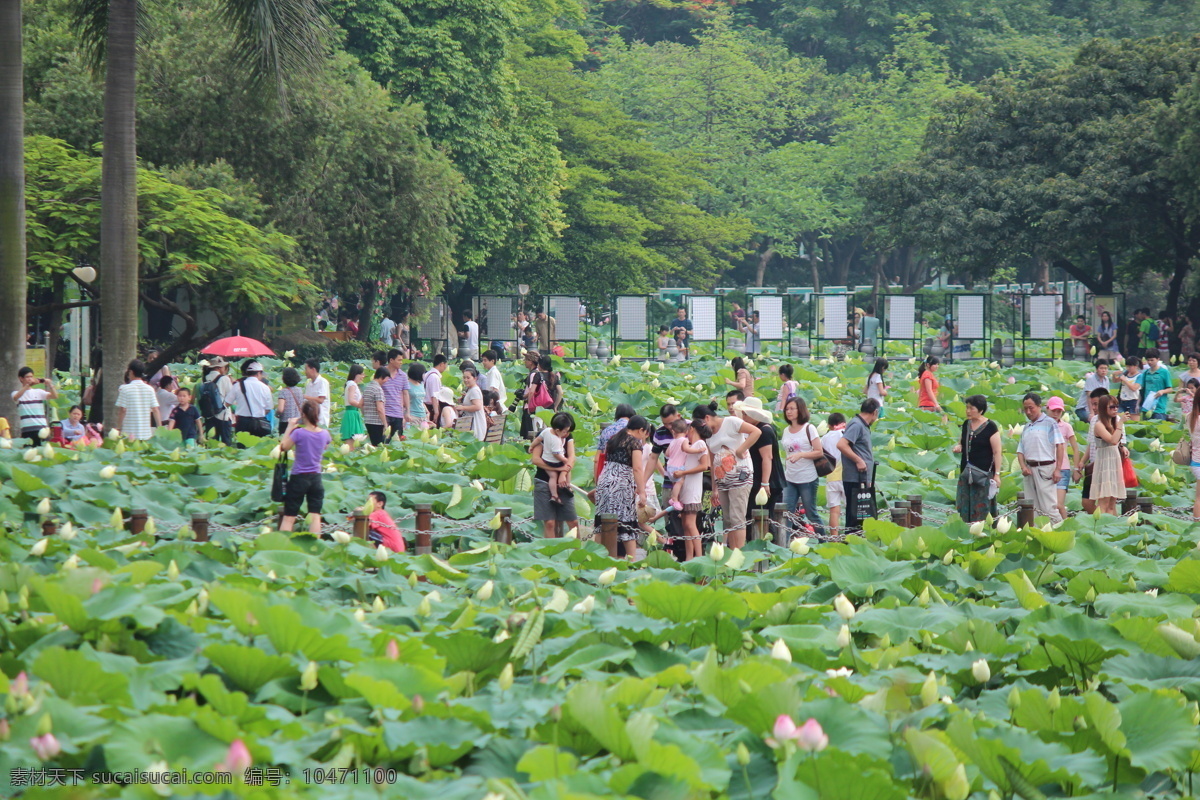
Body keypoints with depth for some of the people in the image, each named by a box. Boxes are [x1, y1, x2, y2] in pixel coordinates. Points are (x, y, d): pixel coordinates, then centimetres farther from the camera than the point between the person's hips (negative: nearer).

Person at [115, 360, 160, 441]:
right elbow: (155, 410, 1)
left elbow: (122, 410, -9)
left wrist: (118, 428, 0)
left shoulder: (125, 389, -7)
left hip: (129, 434, -3)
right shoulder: (150, 389, 3)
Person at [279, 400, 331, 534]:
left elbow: (283, 447, -6)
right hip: (316, 478, 3)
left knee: (288, 517, 3)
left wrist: (289, 427, 1)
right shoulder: (324, 434, -4)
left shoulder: (299, 433, -18)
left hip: (299, 478, -3)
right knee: (315, 516, 4)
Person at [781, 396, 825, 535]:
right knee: (787, 513, -5)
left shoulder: (809, 428, -5)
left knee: (811, 514, 1)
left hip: (807, 478, -5)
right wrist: (785, 473, 14)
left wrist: (800, 455, -21)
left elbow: (819, 452, -9)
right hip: (790, 479, 5)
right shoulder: (786, 431, 12)